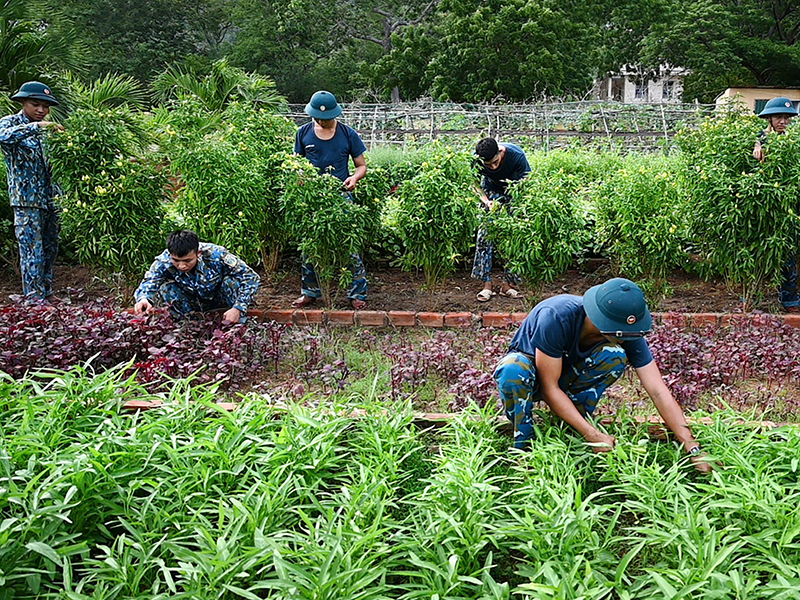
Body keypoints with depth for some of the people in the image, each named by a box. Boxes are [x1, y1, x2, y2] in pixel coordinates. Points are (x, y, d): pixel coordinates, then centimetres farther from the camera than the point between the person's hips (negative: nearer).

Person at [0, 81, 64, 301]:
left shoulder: (45, 128, 15)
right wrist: (36, 126, -32)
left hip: (50, 198, 7)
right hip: (26, 199, -7)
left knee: (50, 247, 12)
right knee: (32, 249, -7)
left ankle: (46, 292, 23)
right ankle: (34, 297, -1)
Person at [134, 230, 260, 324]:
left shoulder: (216, 255, -34)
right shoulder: (164, 261, -27)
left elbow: (251, 277, -32)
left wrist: (238, 308, -43)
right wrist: (144, 299, -58)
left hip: (220, 299, -2)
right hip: (194, 304, 2)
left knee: (232, 281, -33)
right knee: (166, 289, -26)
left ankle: (240, 323, -15)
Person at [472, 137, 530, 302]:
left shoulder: (516, 155, -33)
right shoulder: (476, 158, -27)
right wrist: (487, 201, -27)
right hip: (491, 191, 1)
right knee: (485, 236, -9)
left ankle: (508, 284, 2)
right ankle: (487, 284, -5)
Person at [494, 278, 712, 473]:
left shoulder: (627, 332, -23)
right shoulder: (556, 317, -37)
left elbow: (658, 391, -22)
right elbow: (549, 387, -34)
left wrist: (693, 449, -28)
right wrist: (592, 434, -37)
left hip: (569, 375, 4)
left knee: (615, 356, -27)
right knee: (514, 373, -41)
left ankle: (569, 430, -13)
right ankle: (523, 445, -17)